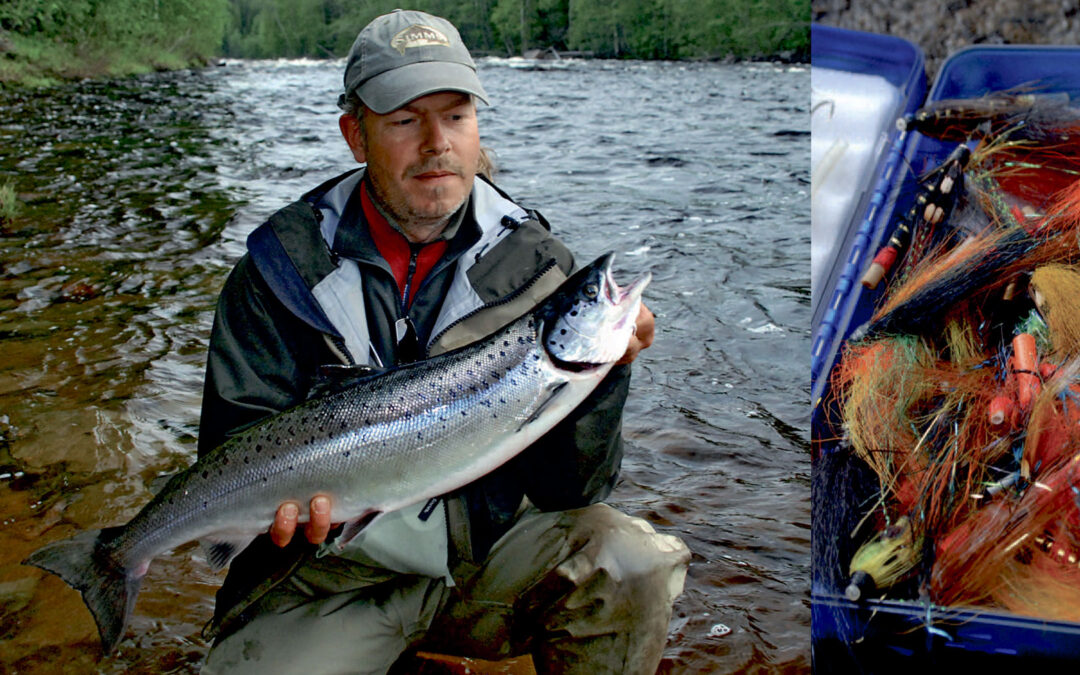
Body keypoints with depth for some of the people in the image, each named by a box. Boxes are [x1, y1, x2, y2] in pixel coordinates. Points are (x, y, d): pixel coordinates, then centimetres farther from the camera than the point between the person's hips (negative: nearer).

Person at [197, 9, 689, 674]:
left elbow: (567, 487, -9)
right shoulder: (280, 268, -5)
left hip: (491, 545, 0)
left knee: (635, 568, -25)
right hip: (337, 569, 1)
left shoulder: (532, 264, -5)